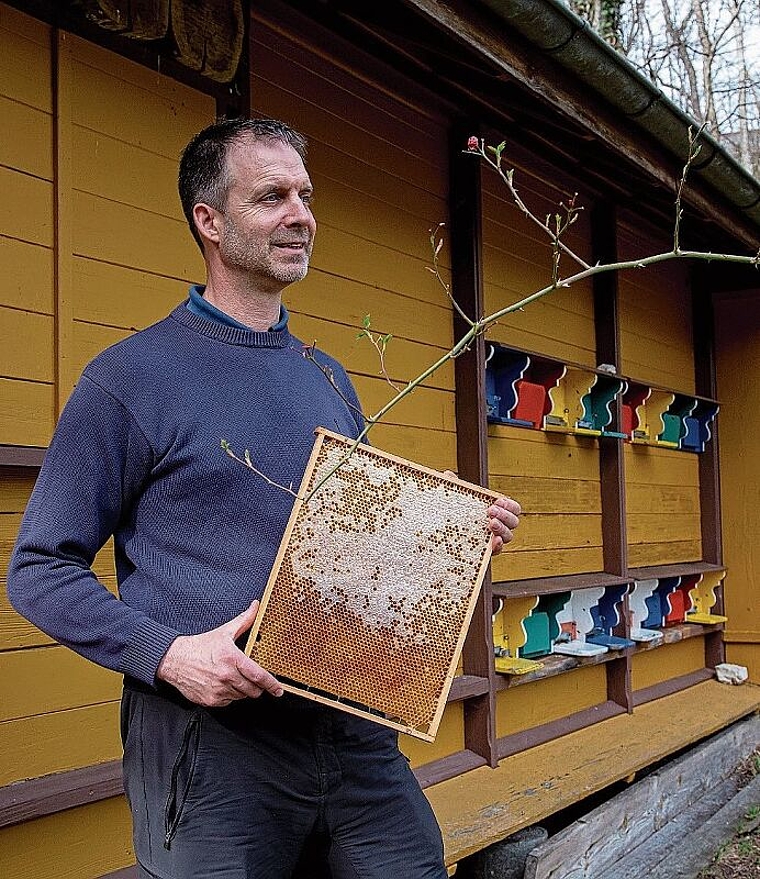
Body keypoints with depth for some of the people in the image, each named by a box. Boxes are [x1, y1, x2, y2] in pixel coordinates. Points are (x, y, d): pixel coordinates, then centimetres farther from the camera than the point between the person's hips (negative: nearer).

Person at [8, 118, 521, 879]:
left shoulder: (329, 379, 12)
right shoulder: (131, 376, -7)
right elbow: (40, 568, -6)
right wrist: (167, 653, -20)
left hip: (354, 724, 6)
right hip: (208, 741, -5)